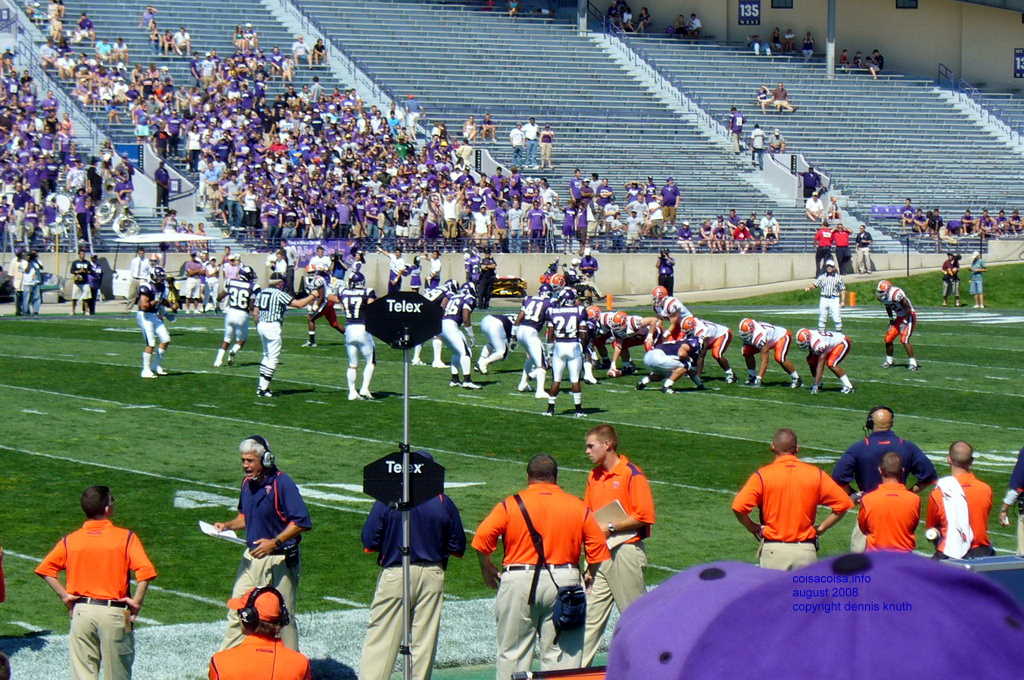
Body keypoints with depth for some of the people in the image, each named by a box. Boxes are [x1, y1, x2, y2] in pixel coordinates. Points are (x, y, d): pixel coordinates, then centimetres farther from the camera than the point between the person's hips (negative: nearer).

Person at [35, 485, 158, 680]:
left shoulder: (70, 540, 2)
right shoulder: (126, 537, -8)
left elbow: (45, 569, 1)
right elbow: (145, 570, -18)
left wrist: (64, 595, 4)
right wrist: (137, 601, -10)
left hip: (81, 611, 3)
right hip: (114, 613, -3)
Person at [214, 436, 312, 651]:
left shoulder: (282, 483, -17)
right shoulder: (247, 482, 7)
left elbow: (302, 522, -20)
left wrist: (274, 542, -27)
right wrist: (227, 526, 4)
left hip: (279, 560, -7)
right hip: (252, 557, 7)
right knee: (238, 612, 9)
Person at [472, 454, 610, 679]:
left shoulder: (511, 505, 0)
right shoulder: (578, 506, 5)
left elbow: (482, 537, -9)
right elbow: (598, 544, 2)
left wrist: (487, 569, 6)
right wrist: (590, 574, 17)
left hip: (519, 583, -1)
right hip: (563, 581, 1)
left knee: (513, 653, 7)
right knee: (561, 655, 5)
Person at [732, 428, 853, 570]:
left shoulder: (763, 475, -5)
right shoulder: (815, 473, 1)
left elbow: (738, 507, -14)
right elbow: (843, 503, -1)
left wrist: (753, 528, 3)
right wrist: (821, 528, 6)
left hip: (773, 550, -1)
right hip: (806, 551, 2)